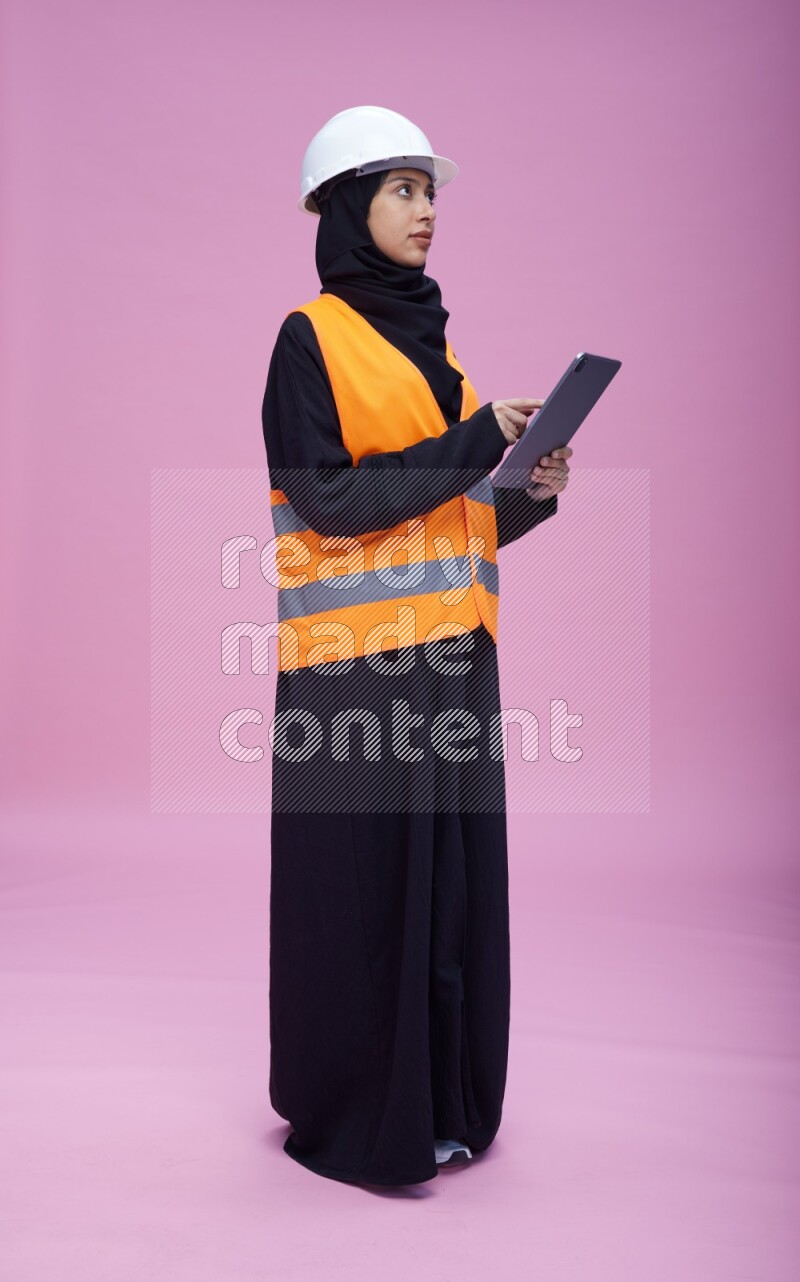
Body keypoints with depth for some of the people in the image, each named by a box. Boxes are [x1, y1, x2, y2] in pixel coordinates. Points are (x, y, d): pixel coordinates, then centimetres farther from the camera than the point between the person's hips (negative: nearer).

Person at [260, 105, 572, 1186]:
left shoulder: (429, 342, 18)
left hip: (452, 658, 7)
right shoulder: (310, 338, -3)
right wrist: (474, 442, -14)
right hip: (357, 664, -7)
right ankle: (351, 1120, 18)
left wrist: (532, 492, -2)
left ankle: (441, 1098, 26)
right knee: (361, 885, 1)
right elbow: (328, 501, -15)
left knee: (453, 876, 10)